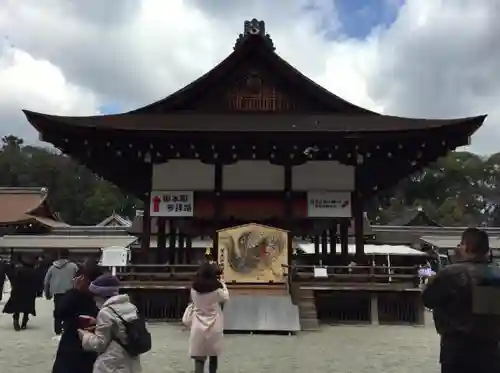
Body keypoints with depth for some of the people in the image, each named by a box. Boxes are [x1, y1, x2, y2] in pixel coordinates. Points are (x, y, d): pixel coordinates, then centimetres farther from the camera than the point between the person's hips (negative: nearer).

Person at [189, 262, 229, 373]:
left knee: (199, 356, 2)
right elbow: (225, 298, 4)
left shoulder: (194, 289, -9)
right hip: (214, 326, -1)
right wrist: (223, 284, 19)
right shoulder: (217, 290, -16)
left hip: (198, 326, 1)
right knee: (213, 355, 20)